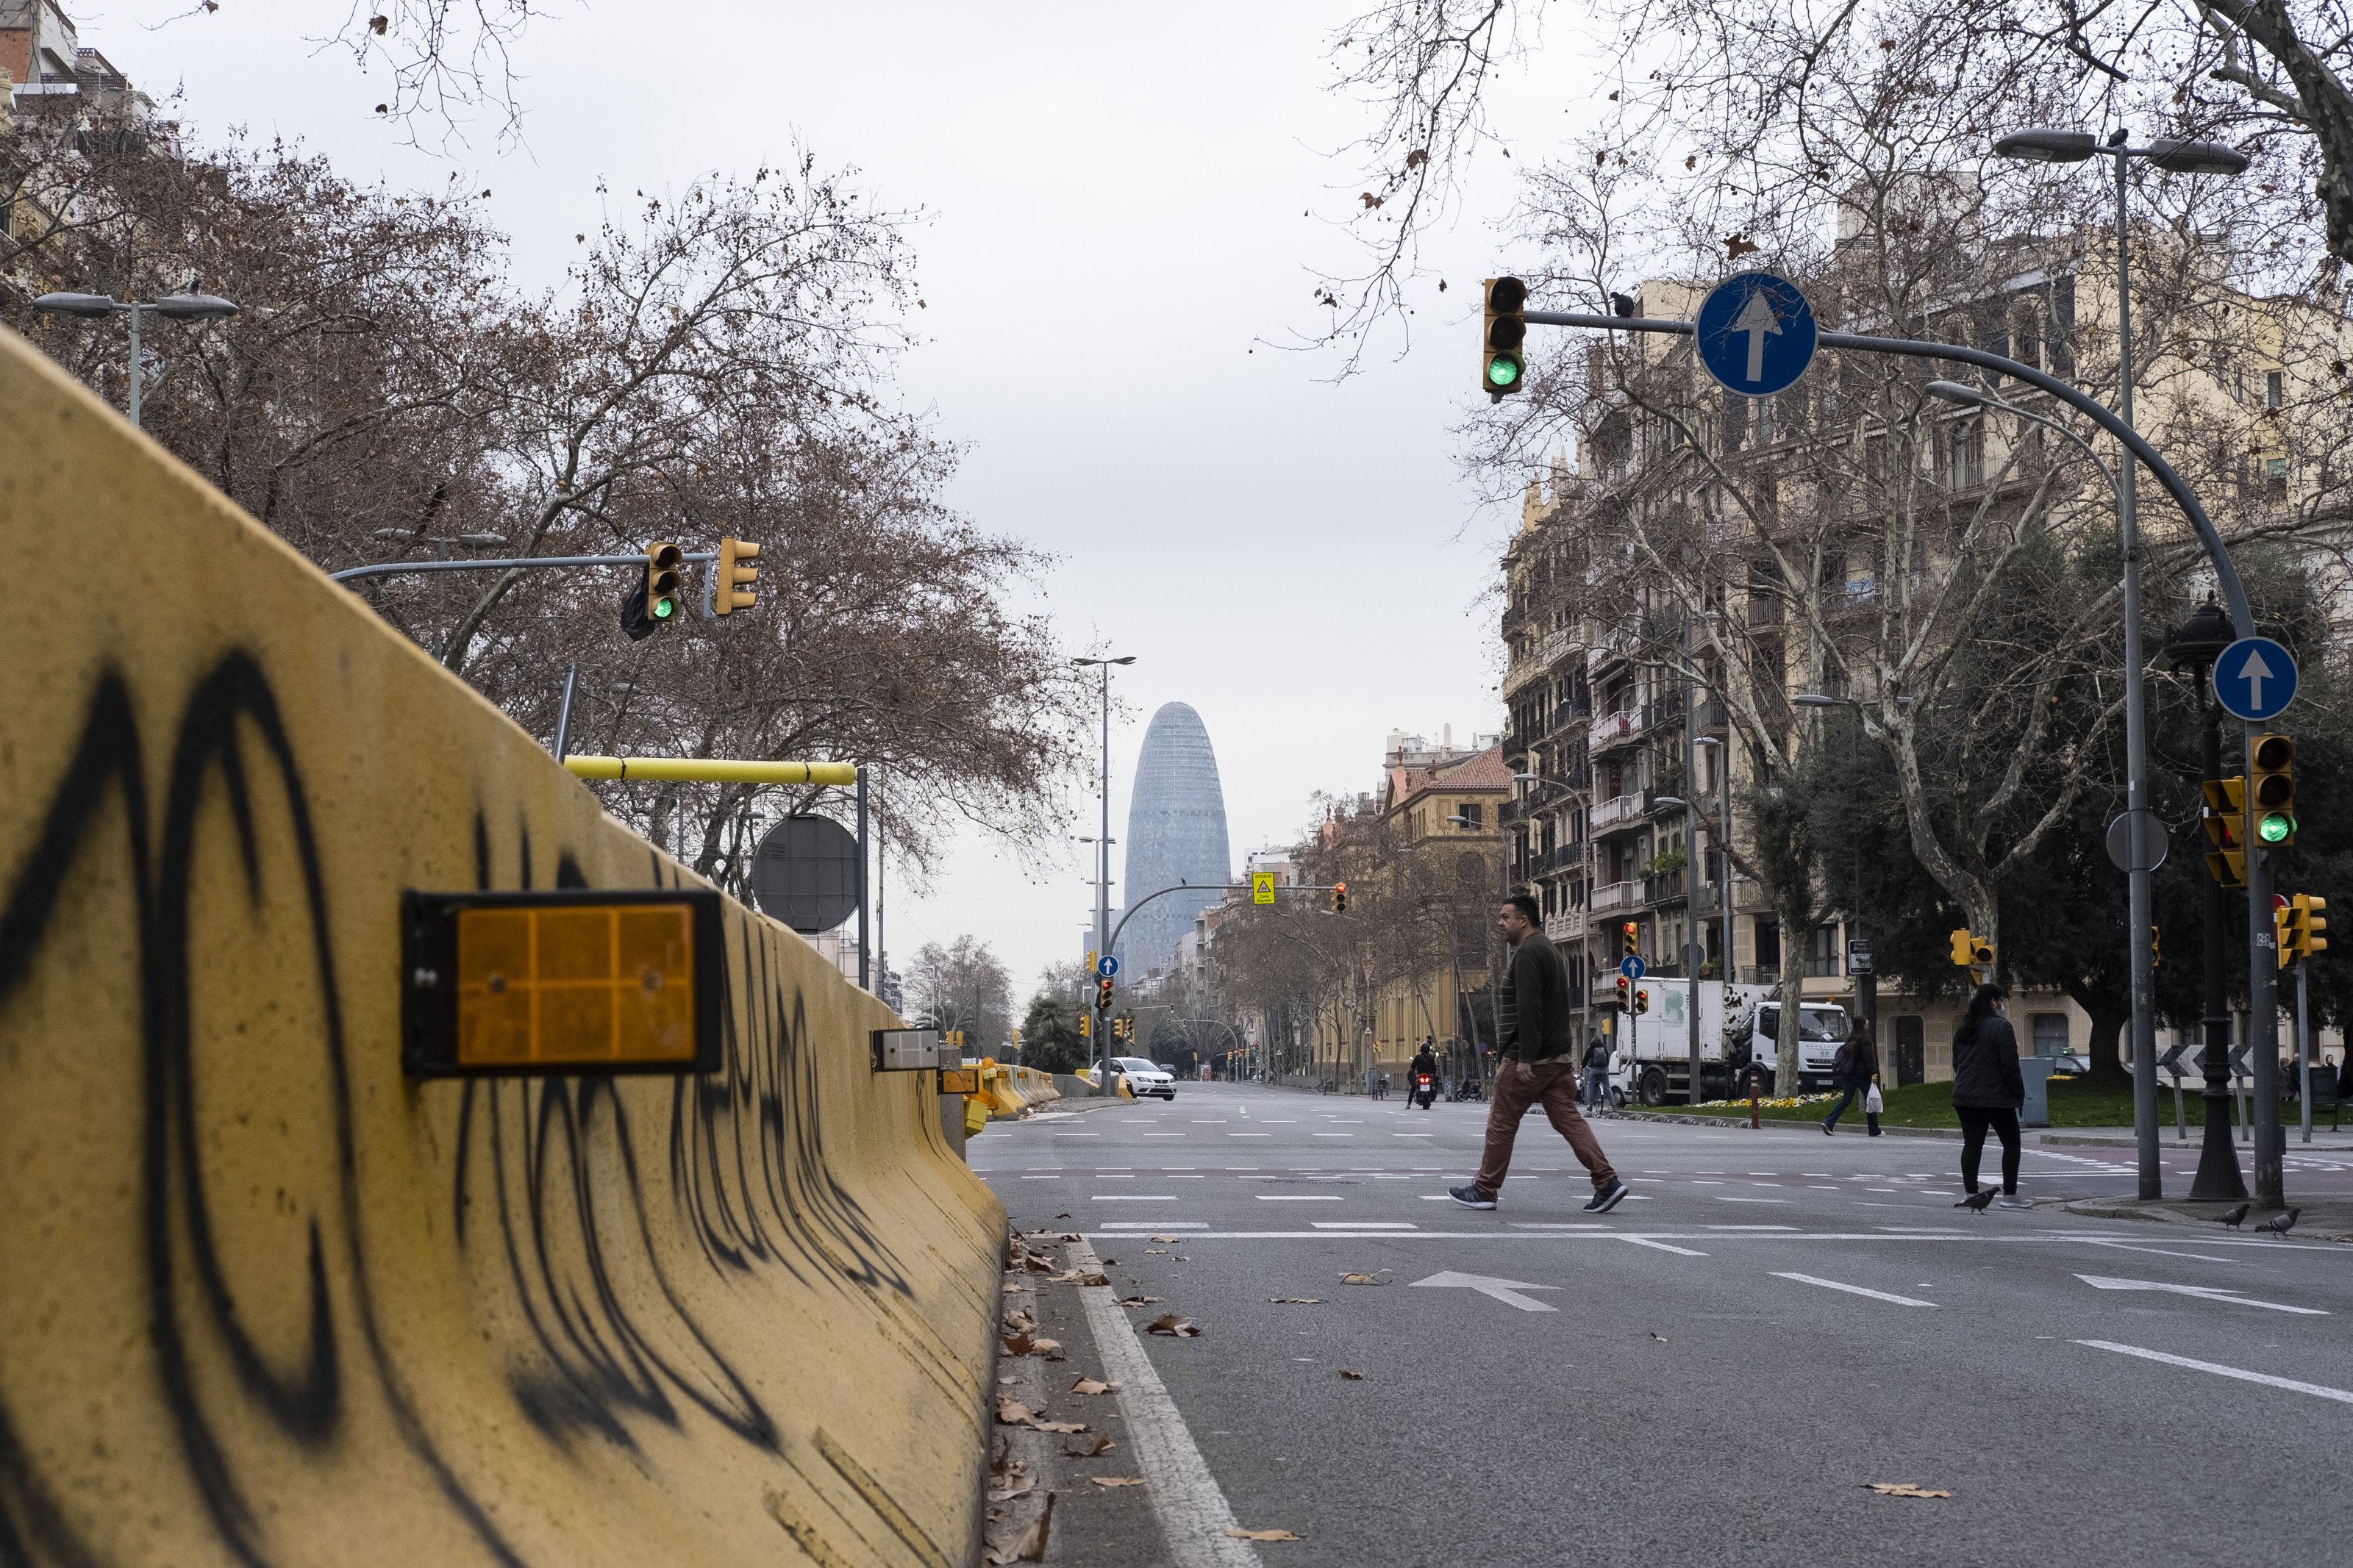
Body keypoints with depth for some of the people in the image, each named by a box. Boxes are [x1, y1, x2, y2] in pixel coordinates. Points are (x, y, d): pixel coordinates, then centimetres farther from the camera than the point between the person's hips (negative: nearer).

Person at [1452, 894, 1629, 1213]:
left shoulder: (1527, 953, -14)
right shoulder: (1549, 950, 19)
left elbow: (1529, 1009, -23)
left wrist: (1525, 1058, -25)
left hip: (1527, 1059, -9)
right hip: (1558, 1057, 9)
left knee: (1501, 1124, 2)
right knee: (1568, 1120, 3)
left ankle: (1484, 1190, 10)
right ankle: (1607, 1182, -8)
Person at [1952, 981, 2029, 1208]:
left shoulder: (1963, 1030, 13)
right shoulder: (2000, 1027, -11)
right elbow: (2010, 1065, -14)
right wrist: (2019, 1094, -6)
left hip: (1965, 1096, 6)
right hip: (1996, 1096, -6)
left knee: (1972, 1145, 6)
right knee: (2011, 1143, 5)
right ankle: (2009, 1196, 4)